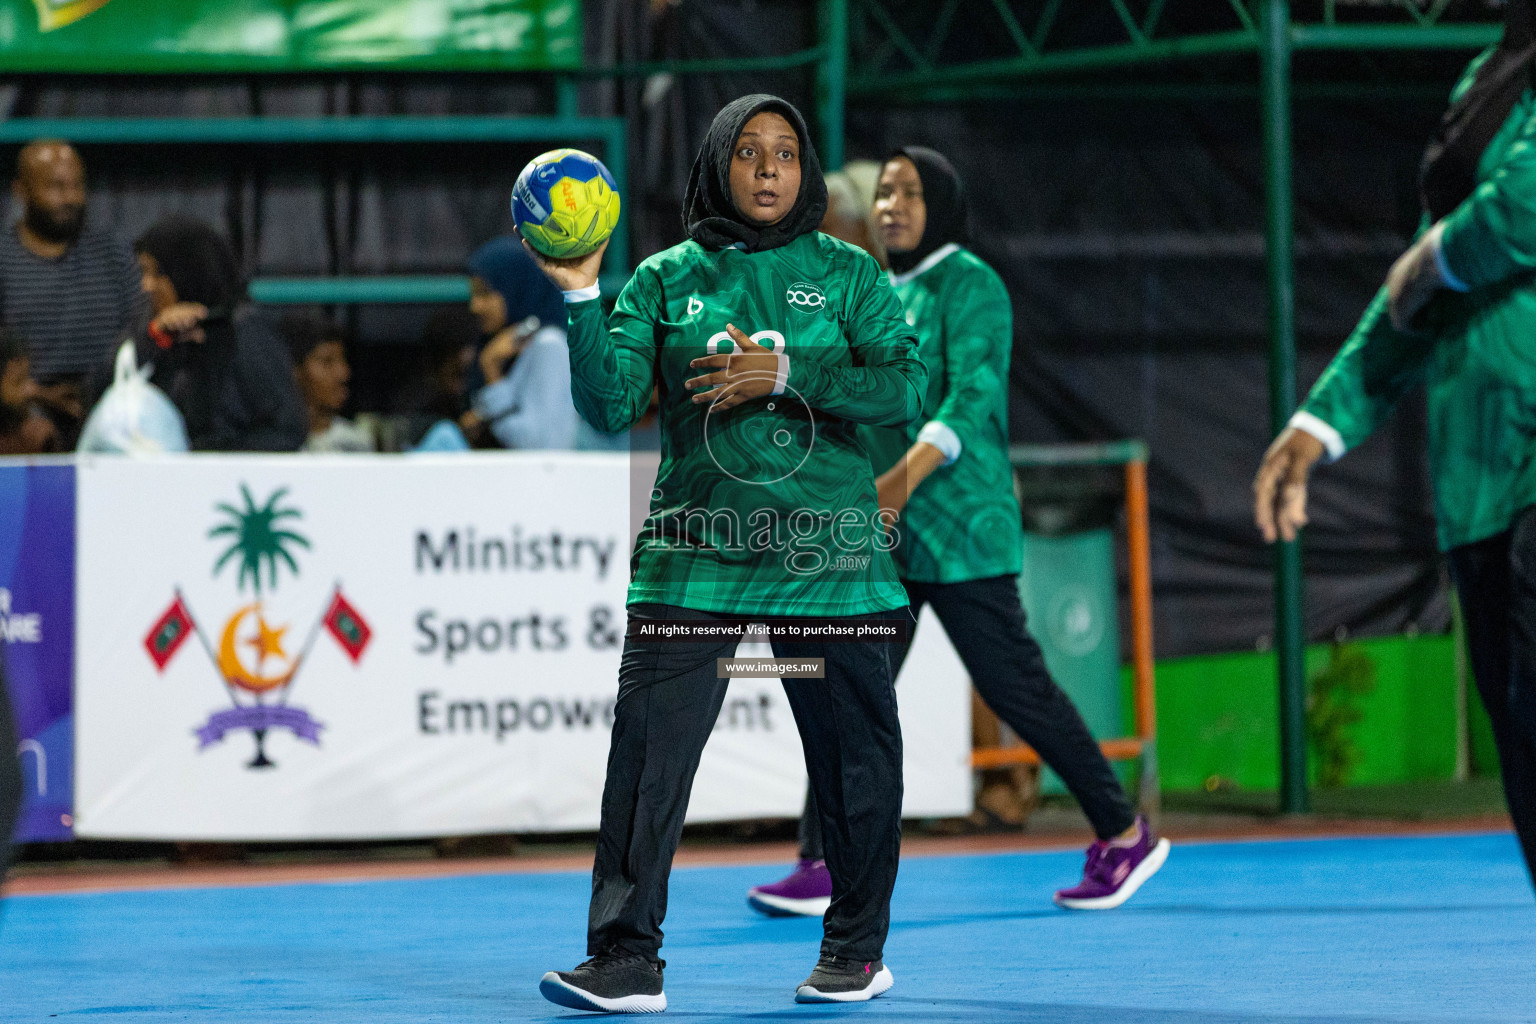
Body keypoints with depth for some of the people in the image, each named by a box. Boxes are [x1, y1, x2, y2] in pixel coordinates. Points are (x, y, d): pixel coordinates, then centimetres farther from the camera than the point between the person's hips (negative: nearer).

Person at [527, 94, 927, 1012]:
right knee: (649, 743, -12)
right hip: (696, 553, 0)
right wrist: (583, 299, -13)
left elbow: (908, 385, -3)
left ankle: (858, 951, 22)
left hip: (826, 552, 0)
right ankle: (626, 959, -10)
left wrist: (785, 376, -12)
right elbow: (610, 406, 0)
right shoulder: (664, 280, 8)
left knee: (854, 749, 6)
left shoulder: (847, 274, 8)